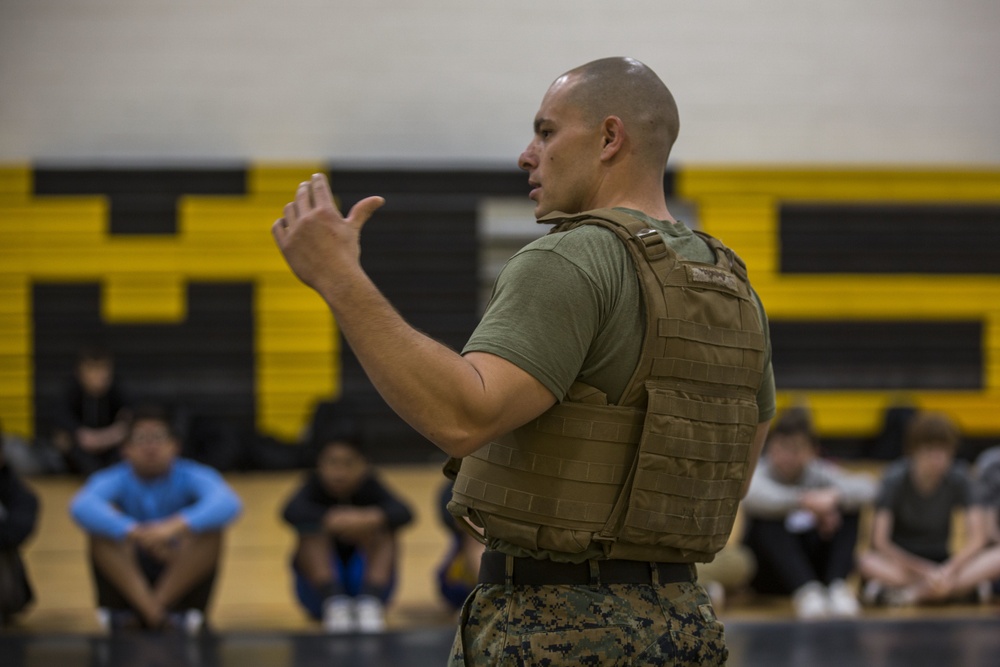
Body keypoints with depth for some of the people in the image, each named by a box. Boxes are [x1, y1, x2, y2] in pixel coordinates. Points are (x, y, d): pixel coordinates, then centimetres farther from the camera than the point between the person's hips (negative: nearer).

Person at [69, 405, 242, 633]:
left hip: (181, 580, 0)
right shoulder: (115, 480, -9)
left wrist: (176, 526, -49)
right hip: (127, 582, 0)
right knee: (101, 523, -23)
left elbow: (228, 504, -31)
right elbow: (81, 507, -33)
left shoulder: (191, 476, -8)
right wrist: (135, 533, -50)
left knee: (210, 527, -24)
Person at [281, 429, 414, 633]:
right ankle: (334, 603, -46)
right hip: (321, 586, -1)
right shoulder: (314, 487, -6)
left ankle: (370, 602, -43)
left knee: (381, 528, -22)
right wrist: (332, 520, -48)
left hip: (366, 581, 1)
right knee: (312, 528, -25)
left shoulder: (370, 487, -5)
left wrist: (372, 518, -48)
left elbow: (404, 513, -26)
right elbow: (291, 511, -30)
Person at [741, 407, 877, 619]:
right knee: (767, 521, -32)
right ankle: (806, 592, -50)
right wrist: (804, 500, -50)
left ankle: (837, 587, -34)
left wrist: (834, 495, -41)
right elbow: (752, 496, -37)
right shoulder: (761, 473, -9)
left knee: (848, 507, -16)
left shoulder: (818, 473, -1)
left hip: (813, 567, 3)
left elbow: (867, 490, -19)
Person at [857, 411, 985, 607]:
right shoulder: (896, 479, -14)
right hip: (898, 560, -2)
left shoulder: (958, 479, -9)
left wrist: (950, 568, -33)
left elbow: (976, 538, -15)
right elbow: (880, 541, -21)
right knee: (868, 562, -38)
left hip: (940, 560, 2)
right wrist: (924, 571, -29)